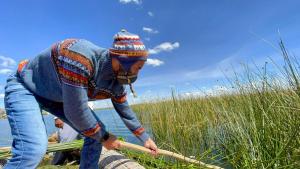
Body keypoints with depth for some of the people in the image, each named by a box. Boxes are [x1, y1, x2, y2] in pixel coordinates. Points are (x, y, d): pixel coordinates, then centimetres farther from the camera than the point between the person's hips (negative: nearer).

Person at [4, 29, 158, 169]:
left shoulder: (116, 83, -14)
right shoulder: (81, 55, -39)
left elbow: (125, 112, 1)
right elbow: (75, 110, -36)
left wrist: (145, 138, 9)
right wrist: (104, 137, -19)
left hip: (57, 98, 6)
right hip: (24, 87, -6)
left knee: (98, 130, -1)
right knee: (34, 149, -26)